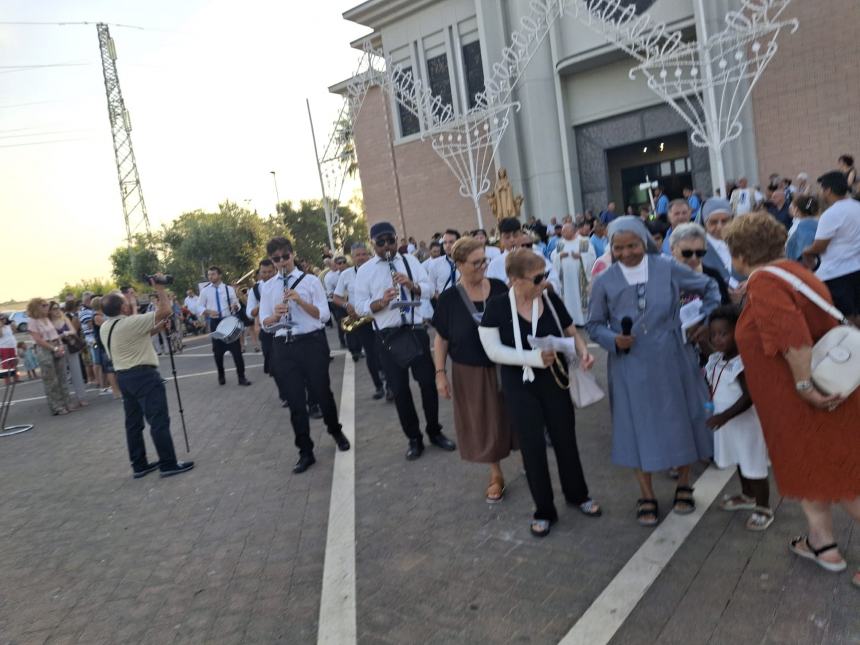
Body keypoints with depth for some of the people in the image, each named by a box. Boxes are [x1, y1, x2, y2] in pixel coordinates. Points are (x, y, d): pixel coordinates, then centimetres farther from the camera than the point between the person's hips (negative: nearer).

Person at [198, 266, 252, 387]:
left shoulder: (229, 289, 3)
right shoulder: (205, 290, 2)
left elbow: (237, 305, 4)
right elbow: (200, 307, 5)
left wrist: (235, 306, -20)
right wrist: (208, 311, -15)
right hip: (215, 323, 1)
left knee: (236, 349, -3)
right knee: (218, 351, 10)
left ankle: (241, 377, 5)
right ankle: (221, 376, 28)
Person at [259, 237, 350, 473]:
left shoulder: (310, 281, 0)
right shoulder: (267, 287, 9)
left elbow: (324, 315, -7)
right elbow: (264, 324, 7)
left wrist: (300, 300, -19)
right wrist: (276, 314, -15)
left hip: (312, 342, -2)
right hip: (283, 347, 2)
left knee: (321, 392, 10)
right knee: (295, 401, 5)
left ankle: (335, 431, 39)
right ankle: (305, 452, 17)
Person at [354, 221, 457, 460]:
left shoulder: (410, 260, 7)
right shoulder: (365, 270, 0)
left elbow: (429, 288, 1)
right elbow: (360, 307, -4)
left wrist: (412, 285, -19)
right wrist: (382, 301, -21)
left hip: (416, 330, 1)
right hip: (388, 336, -1)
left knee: (428, 382, 6)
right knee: (400, 390, 6)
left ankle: (435, 432, 25)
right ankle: (414, 439, 21)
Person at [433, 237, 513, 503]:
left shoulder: (499, 288, -6)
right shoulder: (449, 298, -10)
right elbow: (441, 338, -3)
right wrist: (440, 373, -5)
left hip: (505, 367, 1)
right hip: (470, 373, -1)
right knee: (484, 425, 12)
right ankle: (495, 474, 32)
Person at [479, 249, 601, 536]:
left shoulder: (551, 299, -7)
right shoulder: (497, 306, -14)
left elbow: (572, 332, 6)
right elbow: (493, 350, -14)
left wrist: (583, 351, -15)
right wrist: (533, 357, -23)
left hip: (554, 381, 2)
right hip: (519, 387, -2)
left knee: (565, 439, 14)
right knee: (533, 446, 6)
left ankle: (577, 495, 39)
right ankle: (544, 510, 25)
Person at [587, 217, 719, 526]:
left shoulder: (668, 268, -4)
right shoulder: (604, 282, -4)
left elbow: (709, 287, 10)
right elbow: (594, 325, 3)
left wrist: (707, 321, 2)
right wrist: (613, 339, -15)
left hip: (671, 360, 1)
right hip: (630, 367, 0)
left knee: (679, 419, 12)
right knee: (639, 425, 8)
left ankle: (683, 486, 35)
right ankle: (646, 496, 25)